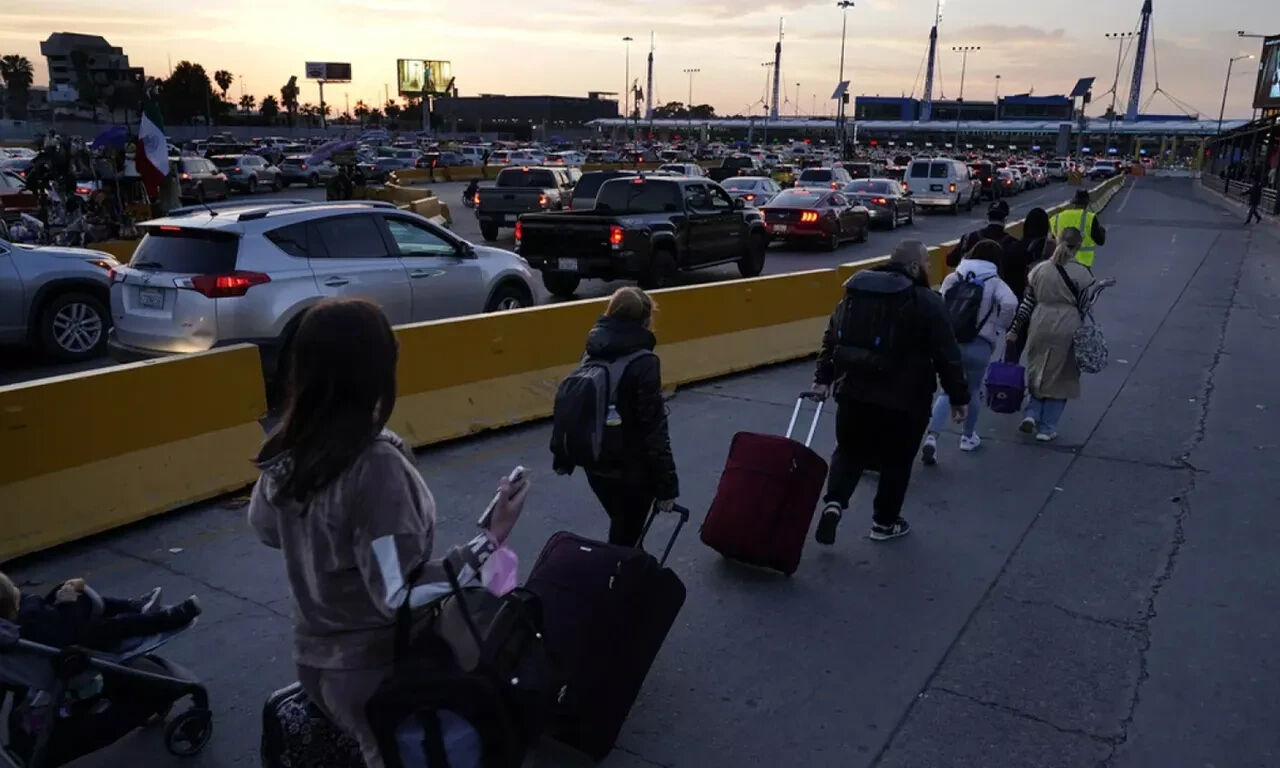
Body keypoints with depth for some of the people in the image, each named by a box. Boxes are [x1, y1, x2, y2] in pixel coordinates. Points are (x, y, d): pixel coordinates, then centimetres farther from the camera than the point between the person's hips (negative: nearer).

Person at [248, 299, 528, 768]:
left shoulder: (286, 452, -7)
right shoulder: (374, 463, -30)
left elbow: (265, 529, 12)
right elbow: (401, 597, -29)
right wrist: (491, 542, -26)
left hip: (313, 660, 7)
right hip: (375, 673, -7)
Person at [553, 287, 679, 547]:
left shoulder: (594, 355, 2)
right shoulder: (643, 364, -19)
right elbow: (654, 430, -21)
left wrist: (562, 458, 21)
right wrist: (666, 485, -16)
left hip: (596, 465, 7)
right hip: (632, 471, -7)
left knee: (622, 529, 27)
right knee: (625, 538, 11)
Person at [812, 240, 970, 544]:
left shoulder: (855, 291, 8)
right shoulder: (926, 302, -9)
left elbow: (832, 337, 11)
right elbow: (947, 356, -9)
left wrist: (823, 377, 17)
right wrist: (959, 397, 0)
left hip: (854, 393, 5)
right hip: (903, 400, -4)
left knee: (849, 451, 20)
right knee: (897, 461, 14)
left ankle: (834, 502, 0)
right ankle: (885, 522, 25)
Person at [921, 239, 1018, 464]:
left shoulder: (952, 278, 6)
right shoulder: (994, 282, -3)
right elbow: (1010, 303, -21)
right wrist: (1000, 329, -7)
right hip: (979, 346, -2)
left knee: (948, 391, 9)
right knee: (972, 392, 18)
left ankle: (932, 437, -9)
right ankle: (968, 437, 32)